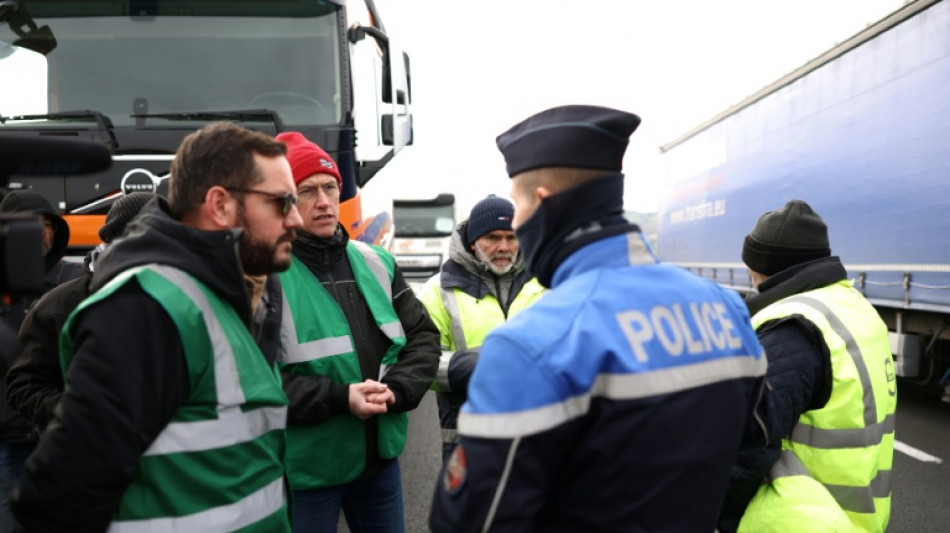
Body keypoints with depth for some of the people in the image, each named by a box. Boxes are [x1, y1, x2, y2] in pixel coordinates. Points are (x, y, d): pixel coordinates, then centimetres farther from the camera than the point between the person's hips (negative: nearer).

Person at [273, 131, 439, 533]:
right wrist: (339, 399, -23)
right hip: (306, 466, -5)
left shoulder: (376, 263, 3)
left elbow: (424, 336, 7)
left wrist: (397, 390, -10)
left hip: (380, 455, 5)